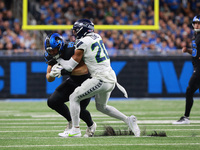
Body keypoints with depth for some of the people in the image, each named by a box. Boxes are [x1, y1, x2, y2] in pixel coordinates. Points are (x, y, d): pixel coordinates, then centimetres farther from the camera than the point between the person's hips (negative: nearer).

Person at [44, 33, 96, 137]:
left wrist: (65, 71, -43)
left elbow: (85, 69, -37)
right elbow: (49, 79, -4)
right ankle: (71, 122, 17)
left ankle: (91, 126, 15)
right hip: (72, 81, 7)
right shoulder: (52, 56, -8)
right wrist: (52, 74, -28)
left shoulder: (72, 49, -30)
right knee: (52, 102, -5)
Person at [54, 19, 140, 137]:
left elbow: (70, 67, -8)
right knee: (101, 107, 26)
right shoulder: (97, 37, 13)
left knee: (74, 98, -1)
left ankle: (76, 129, -4)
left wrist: (58, 59, 6)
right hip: (111, 78, 9)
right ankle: (128, 120, 17)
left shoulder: (83, 42, -10)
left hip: (101, 80, -9)